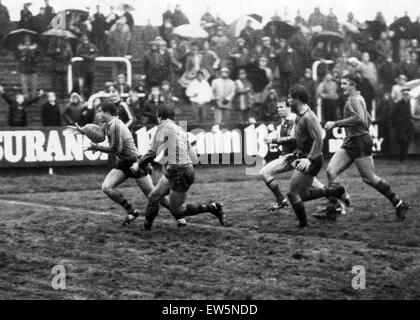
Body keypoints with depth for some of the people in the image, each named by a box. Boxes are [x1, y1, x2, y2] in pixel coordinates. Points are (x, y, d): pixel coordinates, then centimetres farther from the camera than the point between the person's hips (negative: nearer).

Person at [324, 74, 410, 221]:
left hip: (360, 142, -10)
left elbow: (359, 119, -29)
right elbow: (368, 120, 29)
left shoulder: (355, 99, -12)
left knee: (369, 178, -4)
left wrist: (335, 124, -28)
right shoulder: (356, 99, 20)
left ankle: (399, 204, 10)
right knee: (331, 171, -4)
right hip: (349, 143, 10)